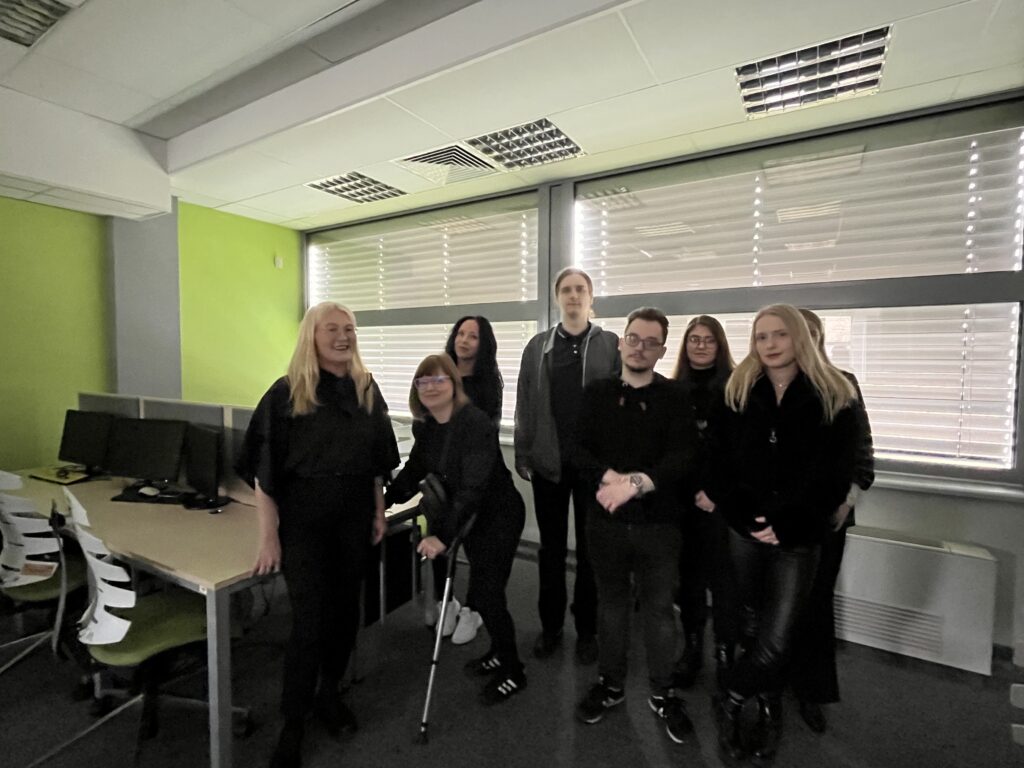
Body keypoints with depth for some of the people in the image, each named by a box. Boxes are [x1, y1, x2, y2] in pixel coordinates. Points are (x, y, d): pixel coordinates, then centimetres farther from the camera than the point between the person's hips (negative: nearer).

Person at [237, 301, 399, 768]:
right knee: (309, 621, 1)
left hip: (354, 515, 4)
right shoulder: (286, 393, -9)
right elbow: (265, 470, -9)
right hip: (303, 518, -4)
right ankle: (292, 726, 23)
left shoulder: (367, 390, 3)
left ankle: (328, 694, 39)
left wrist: (379, 510, 7)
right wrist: (269, 536, -11)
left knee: (345, 609, 14)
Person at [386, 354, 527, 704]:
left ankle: (513, 671, 19)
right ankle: (500, 652, 40)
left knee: (484, 592, -3)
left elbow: (474, 487, -33)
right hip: (469, 516, 7)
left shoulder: (475, 423, -28)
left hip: (499, 516, -7)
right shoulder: (424, 427, -4)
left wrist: (442, 534, -38)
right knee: (481, 590, 17)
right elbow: (413, 472, 3)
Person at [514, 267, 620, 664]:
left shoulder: (611, 345, 1)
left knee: (590, 548, 12)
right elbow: (525, 405, 6)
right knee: (551, 547, 14)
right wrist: (523, 456, 2)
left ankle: (587, 629, 30)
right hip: (548, 462, 2)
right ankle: (550, 625, 32)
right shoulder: (537, 347, 7)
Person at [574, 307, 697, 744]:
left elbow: (682, 457, -13)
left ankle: (663, 693, 33)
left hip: (658, 521, -1)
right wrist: (611, 478, -21)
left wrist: (638, 483, -26)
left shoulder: (674, 397, -2)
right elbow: (578, 450, -5)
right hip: (605, 520, 2)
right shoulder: (596, 393, 2)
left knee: (659, 607, 11)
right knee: (611, 602, 16)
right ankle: (610, 684, 36)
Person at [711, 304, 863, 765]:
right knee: (753, 627, 13)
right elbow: (723, 463, 1)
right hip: (745, 531, 2)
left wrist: (784, 524, -15)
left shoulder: (835, 399, -5)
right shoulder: (738, 394, 3)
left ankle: (730, 702, 25)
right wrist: (748, 518, -11)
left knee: (775, 641, -4)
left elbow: (833, 477, -7)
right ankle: (769, 712, 37)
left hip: (798, 538, -2)